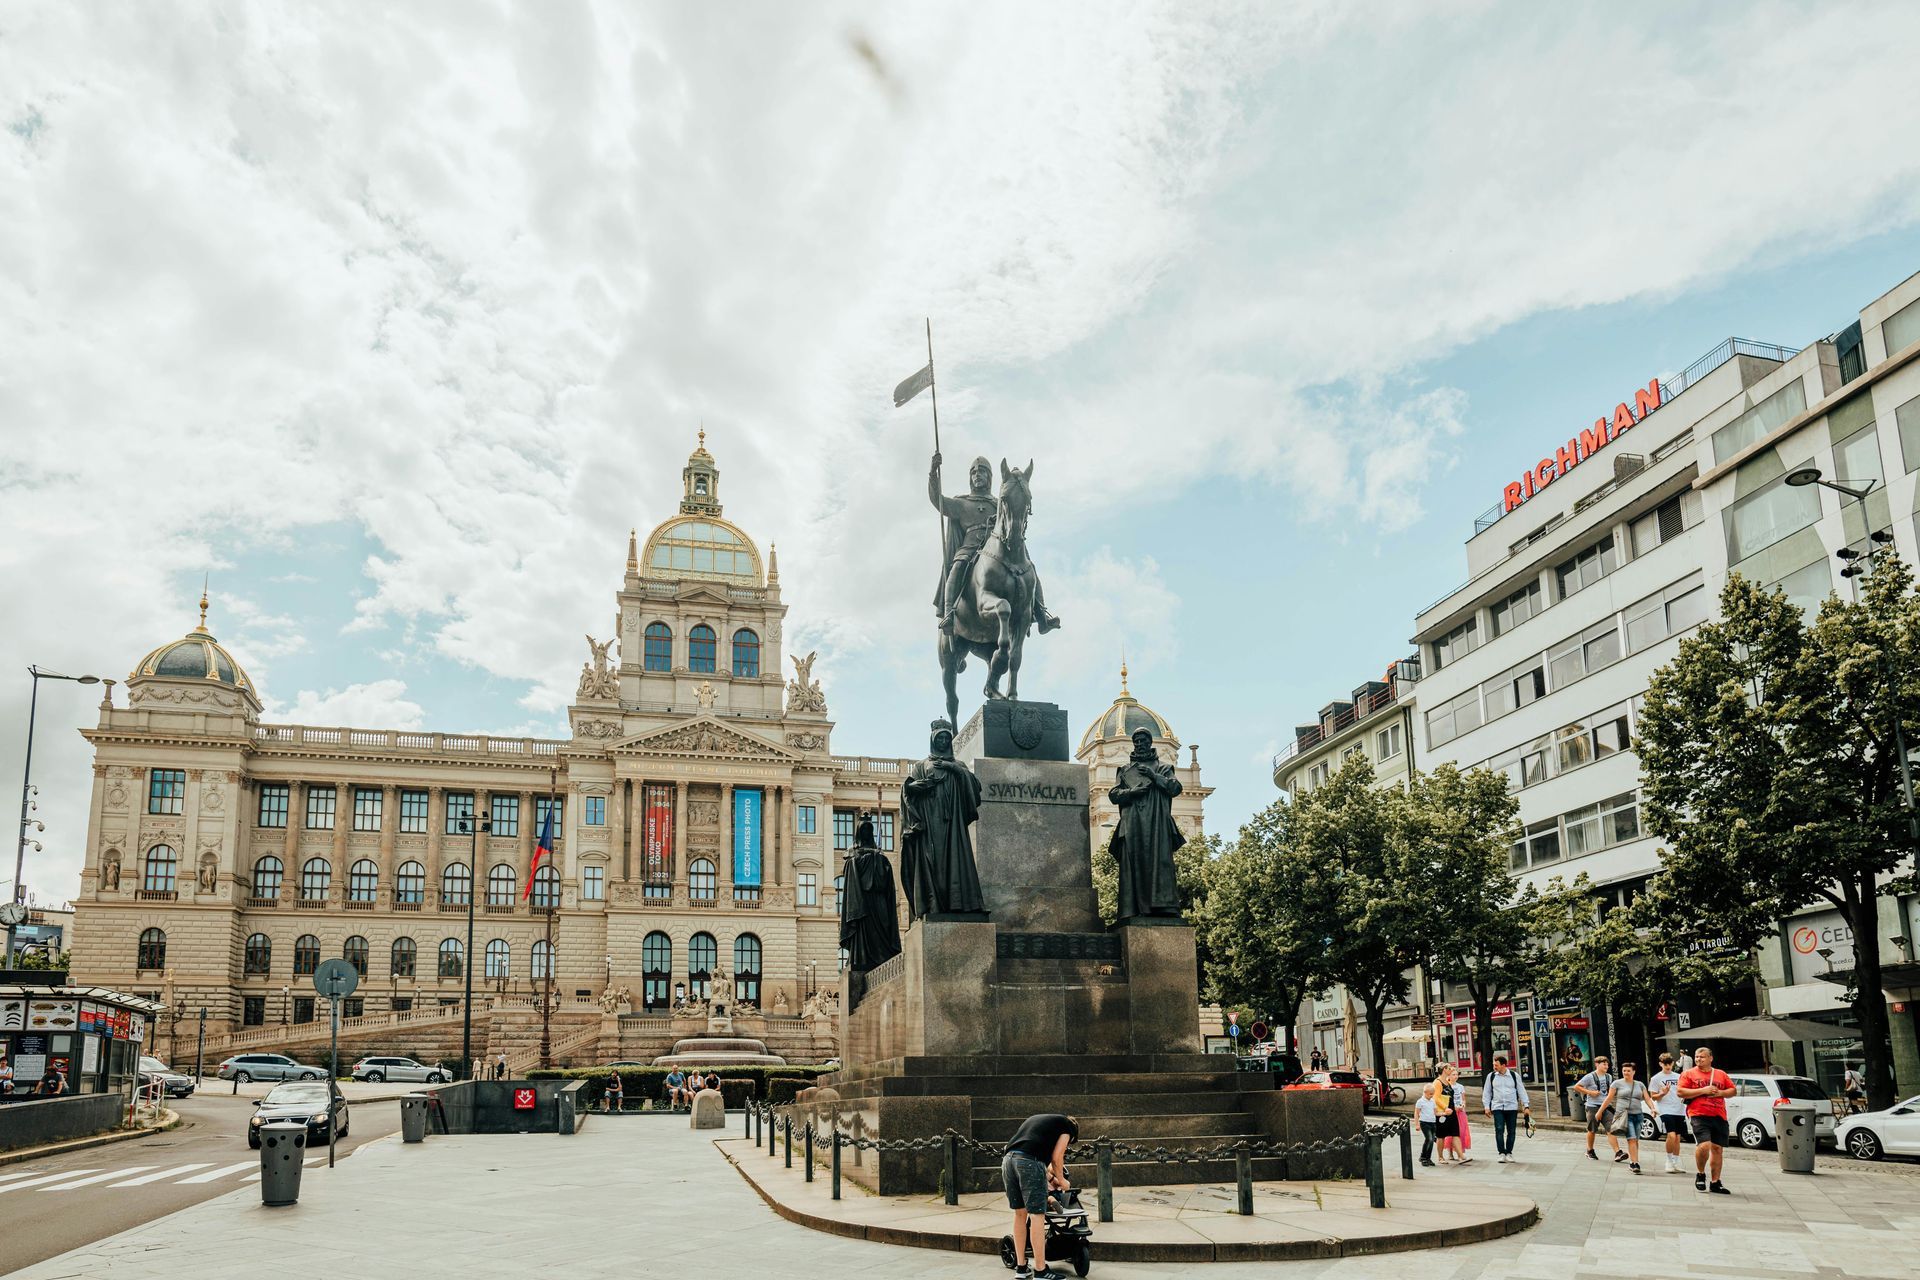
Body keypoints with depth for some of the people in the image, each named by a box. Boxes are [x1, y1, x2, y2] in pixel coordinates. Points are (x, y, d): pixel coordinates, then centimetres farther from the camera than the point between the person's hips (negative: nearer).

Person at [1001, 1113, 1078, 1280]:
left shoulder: (1035, 1119, 36)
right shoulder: (1067, 1125, 15)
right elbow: (1056, 1157, 7)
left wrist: (1050, 1177, 40)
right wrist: (1061, 1180, 22)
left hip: (1008, 1159, 7)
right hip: (1029, 1161, -7)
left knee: (1020, 1214, 15)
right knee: (1037, 1216, -2)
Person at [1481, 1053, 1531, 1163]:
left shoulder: (1514, 1075, 2)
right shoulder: (1491, 1076, 4)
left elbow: (1521, 1091, 7)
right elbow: (1486, 1092, 10)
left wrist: (1526, 1105, 2)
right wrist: (1486, 1106, 4)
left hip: (1512, 1108, 0)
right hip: (1497, 1108, 0)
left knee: (1511, 1131, 2)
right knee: (1499, 1130, -11)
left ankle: (1509, 1153, 14)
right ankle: (1502, 1153, -5)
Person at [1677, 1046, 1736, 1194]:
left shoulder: (1721, 1074, 16)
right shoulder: (1688, 1073, 4)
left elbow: (1732, 1091, 20)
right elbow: (1680, 1092, -4)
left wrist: (1720, 1093, -2)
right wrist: (1702, 1090, -12)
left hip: (1719, 1116, 5)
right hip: (1699, 1115, -4)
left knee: (1717, 1148, 6)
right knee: (1704, 1145, -21)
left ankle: (1715, 1183, 16)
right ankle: (1700, 1174, 3)